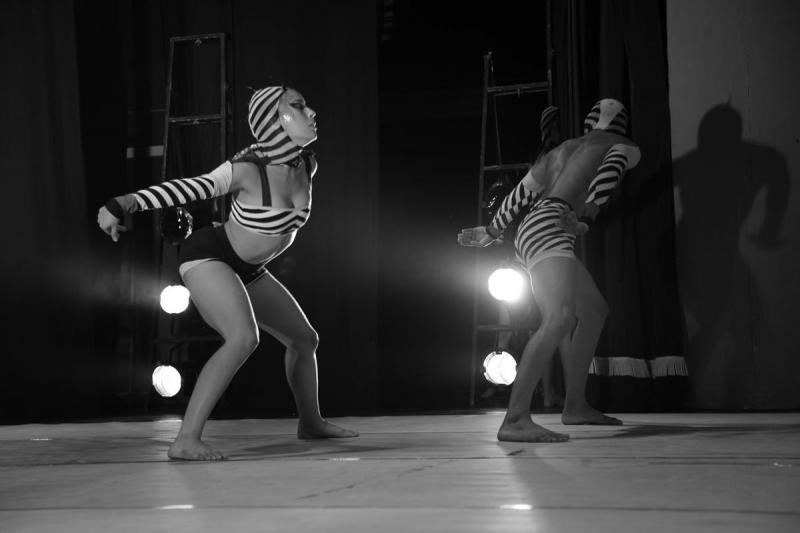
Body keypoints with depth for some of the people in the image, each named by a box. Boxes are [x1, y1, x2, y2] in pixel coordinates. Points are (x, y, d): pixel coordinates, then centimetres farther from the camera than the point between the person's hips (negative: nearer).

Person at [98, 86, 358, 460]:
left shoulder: (306, 165, -6)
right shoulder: (247, 170, -27)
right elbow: (186, 188, -33)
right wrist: (123, 204, -42)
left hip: (246, 271, 9)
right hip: (207, 256, -9)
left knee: (305, 338, 17)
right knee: (244, 337, -32)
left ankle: (310, 423, 41)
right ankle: (186, 440, -34)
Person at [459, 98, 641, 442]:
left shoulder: (560, 151, 31)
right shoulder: (624, 148, 12)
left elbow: (520, 193, 34)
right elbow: (609, 172, -11)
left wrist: (492, 231, 43)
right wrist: (587, 218, -18)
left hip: (530, 232, 9)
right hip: (549, 225, -9)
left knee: (595, 310, 20)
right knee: (561, 317, -27)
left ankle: (575, 405, 22)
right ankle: (515, 419, -42)